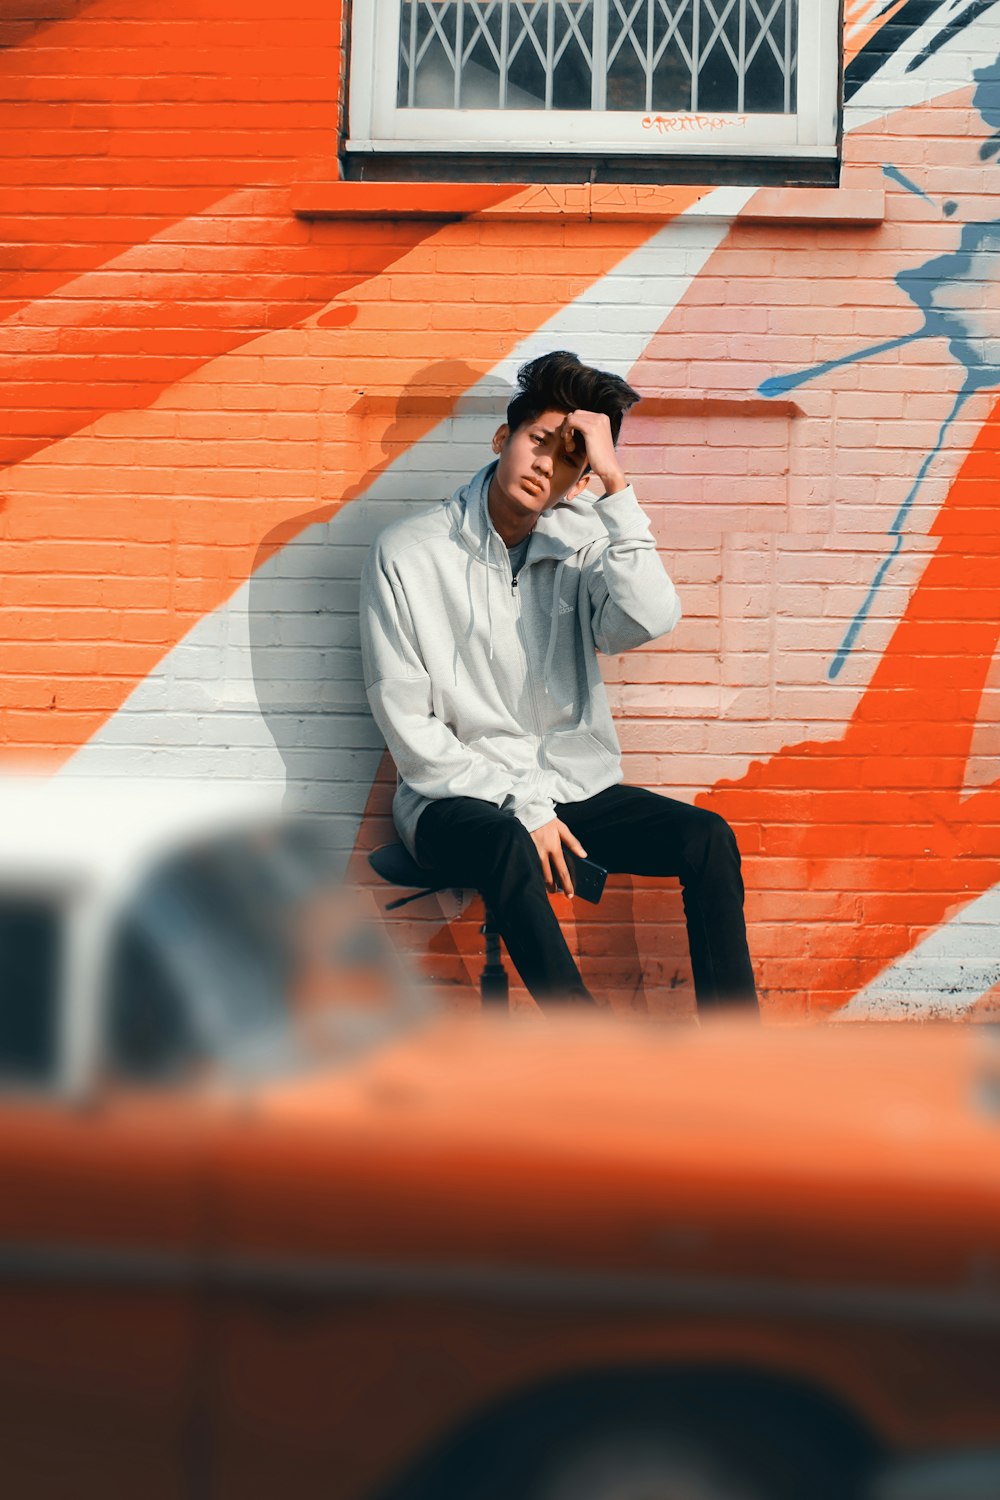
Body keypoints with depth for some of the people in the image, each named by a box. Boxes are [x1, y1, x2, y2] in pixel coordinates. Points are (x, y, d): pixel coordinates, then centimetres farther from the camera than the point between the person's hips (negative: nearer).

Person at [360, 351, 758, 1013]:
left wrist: (613, 481, -18)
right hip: (457, 798, -4)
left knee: (709, 836, -18)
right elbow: (410, 730, -7)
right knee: (511, 848, -37)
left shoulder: (581, 544, 5)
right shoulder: (408, 554, -4)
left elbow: (649, 618, -19)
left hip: (575, 790, 4)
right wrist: (522, 808, -14)